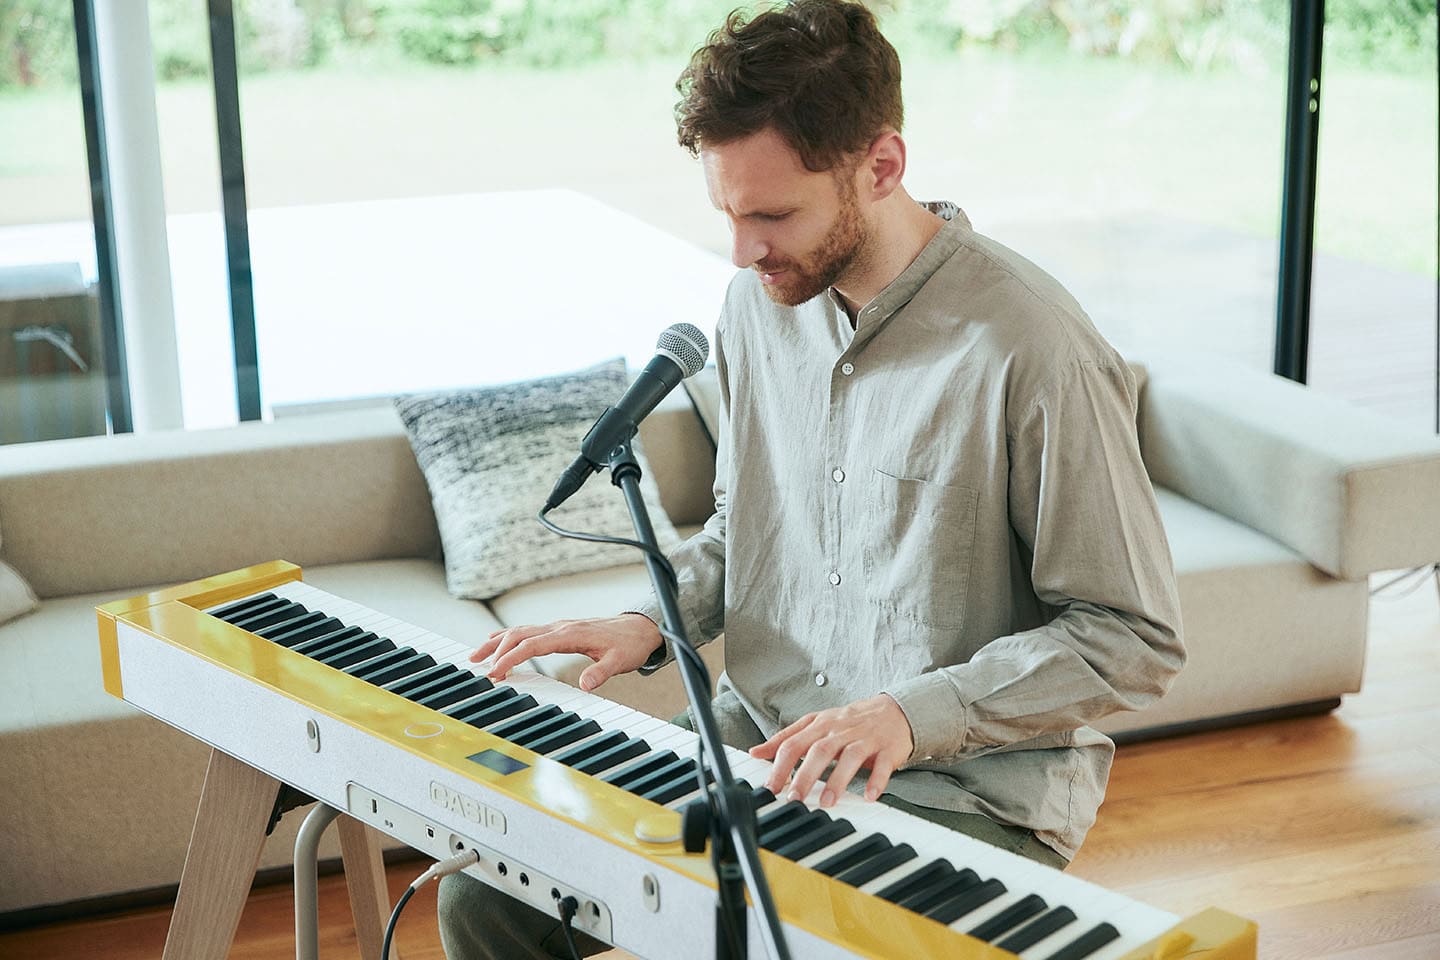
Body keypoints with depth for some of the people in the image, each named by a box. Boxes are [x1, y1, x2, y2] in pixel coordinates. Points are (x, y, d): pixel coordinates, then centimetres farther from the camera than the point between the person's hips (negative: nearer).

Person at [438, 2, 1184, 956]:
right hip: (759, 739, 6)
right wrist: (652, 622, -1)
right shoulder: (761, 303, 3)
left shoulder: (1030, 350, -21)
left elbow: (1135, 641, -16)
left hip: (969, 796, -6)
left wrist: (914, 714, -25)